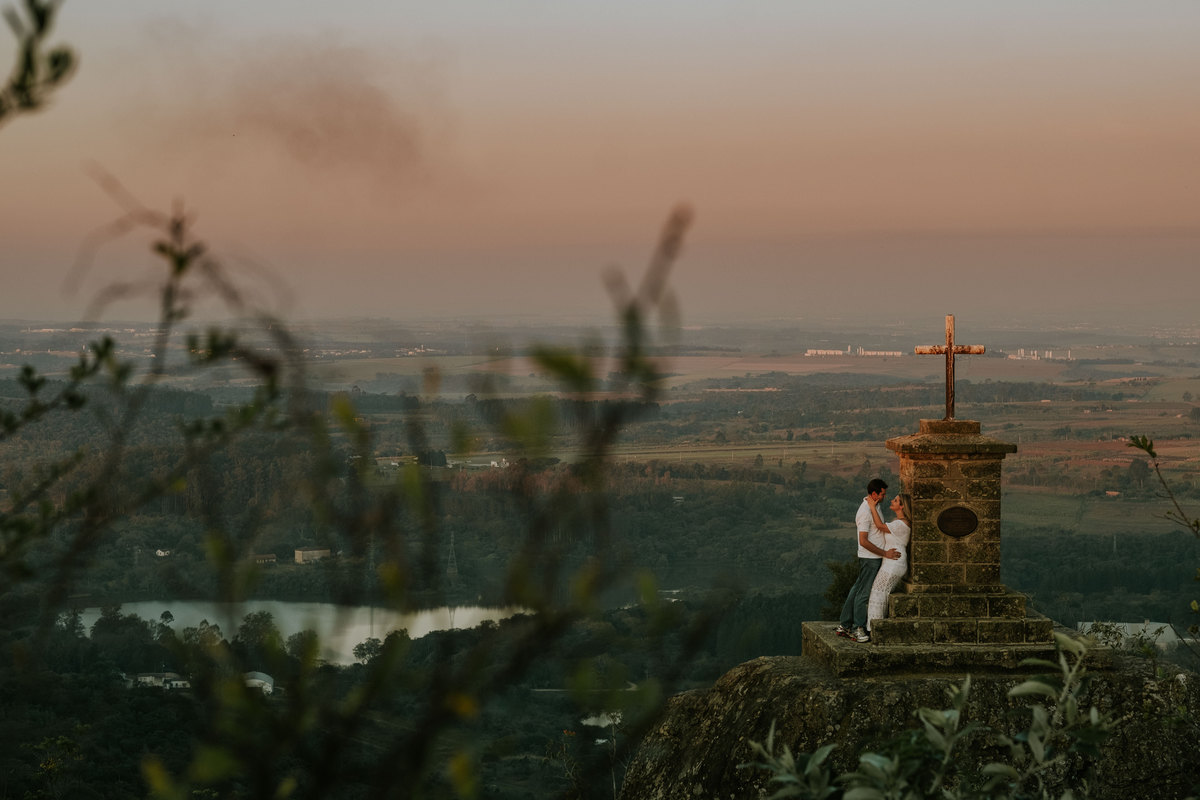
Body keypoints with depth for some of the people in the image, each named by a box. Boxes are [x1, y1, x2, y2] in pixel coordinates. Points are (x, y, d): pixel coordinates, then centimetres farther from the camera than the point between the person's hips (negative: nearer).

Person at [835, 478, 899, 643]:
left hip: (874, 557, 10)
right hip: (869, 558, -10)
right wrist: (885, 553, -20)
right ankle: (858, 629, 3)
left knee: (857, 591, 13)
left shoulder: (872, 506, 11)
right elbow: (863, 541, -23)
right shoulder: (865, 511, -20)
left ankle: (845, 626, 18)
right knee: (863, 594, -3)